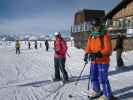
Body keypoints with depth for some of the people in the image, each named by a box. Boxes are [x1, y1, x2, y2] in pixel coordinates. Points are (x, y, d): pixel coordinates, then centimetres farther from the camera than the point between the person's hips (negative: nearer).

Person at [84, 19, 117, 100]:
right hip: (94, 61, 7)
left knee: (103, 79, -5)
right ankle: (97, 91, 36)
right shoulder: (91, 36, 9)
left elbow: (108, 49, -15)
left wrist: (98, 54, -26)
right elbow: (88, 47, 8)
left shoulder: (105, 35, -9)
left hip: (103, 61, -7)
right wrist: (87, 54, -12)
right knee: (93, 77, 16)